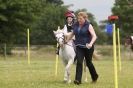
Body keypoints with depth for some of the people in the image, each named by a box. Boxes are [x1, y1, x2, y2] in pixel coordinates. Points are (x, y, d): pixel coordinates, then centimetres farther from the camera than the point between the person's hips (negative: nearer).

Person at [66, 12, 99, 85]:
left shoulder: (88, 26, -10)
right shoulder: (76, 25, 4)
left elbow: (94, 36, -19)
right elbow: (72, 34, 21)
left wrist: (91, 43, -36)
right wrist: (66, 41, 23)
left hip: (88, 47, -3)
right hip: (79, 47, 3)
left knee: (88, 63, 12)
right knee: (79, 62, -13)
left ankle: (95, 76, 37)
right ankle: (78, 79, -15)